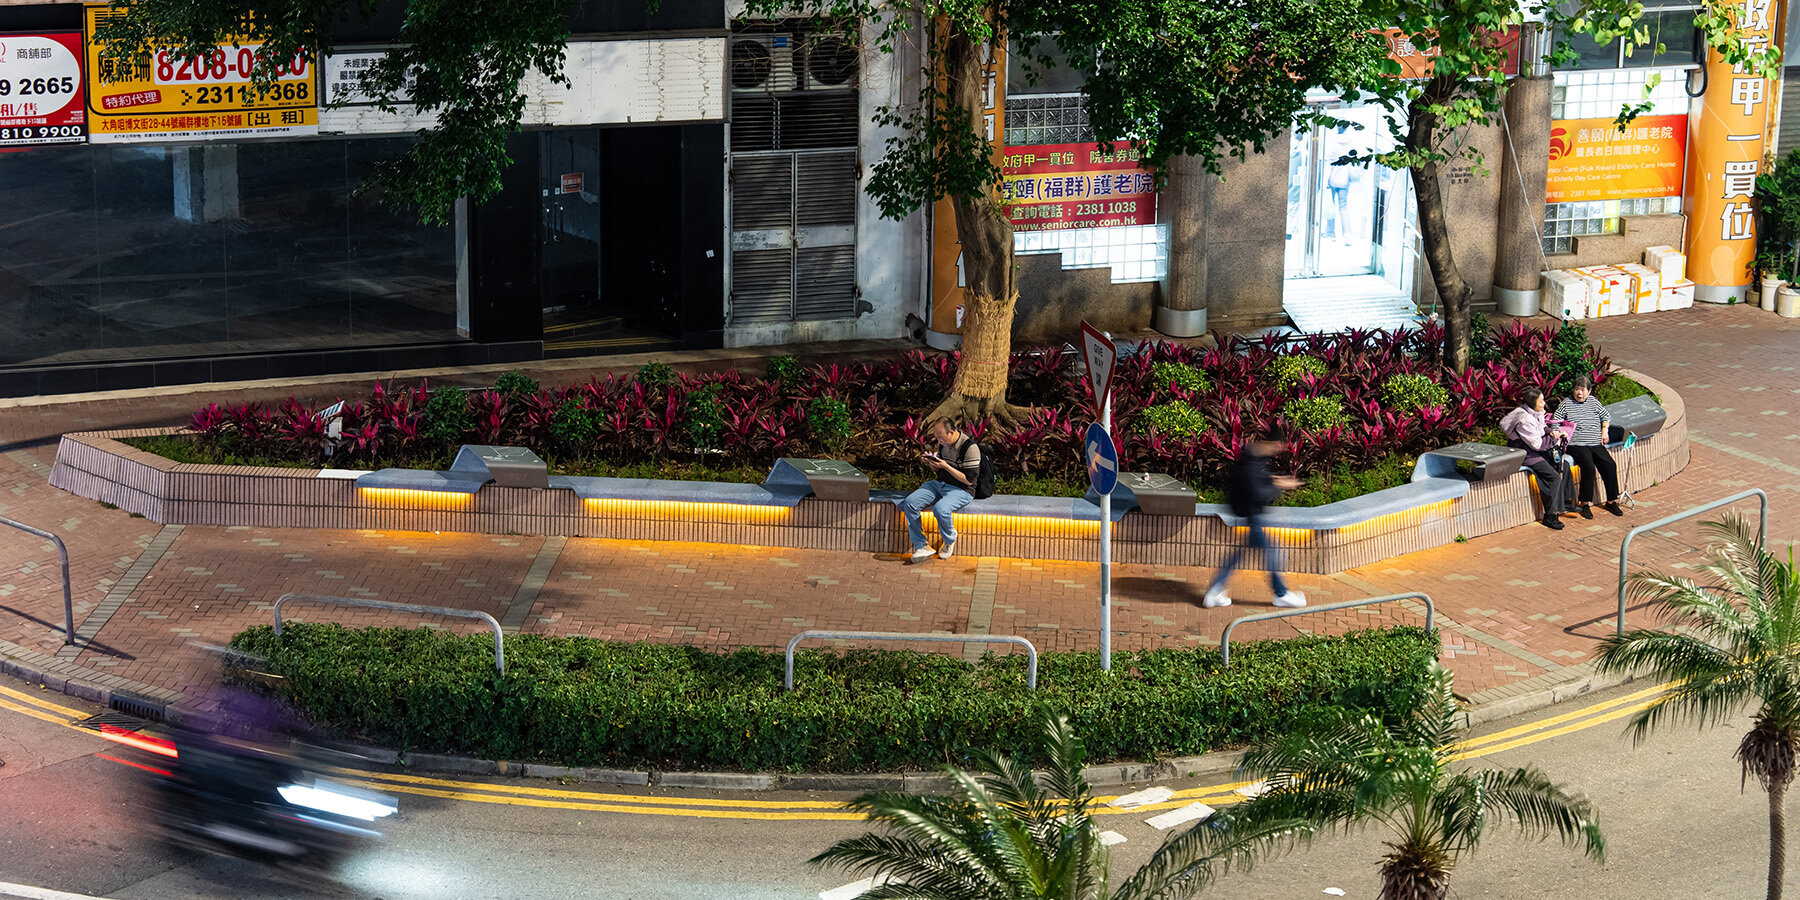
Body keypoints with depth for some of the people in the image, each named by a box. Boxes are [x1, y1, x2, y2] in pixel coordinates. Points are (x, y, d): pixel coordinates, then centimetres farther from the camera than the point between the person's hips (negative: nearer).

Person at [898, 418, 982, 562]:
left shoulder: (971, 448, -17)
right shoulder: (943, 443, 6)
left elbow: (969, 479, -17)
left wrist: (946, 466, -20)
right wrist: (931, 462, -4)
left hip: (961, 490, -7)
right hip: (939, 484, 7)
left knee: (940, 509, -37)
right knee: (909, 503, -15)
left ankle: (950, 541, -6)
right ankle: (921, 546, -14)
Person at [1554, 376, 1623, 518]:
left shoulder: (1593, 401, 14)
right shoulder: (1566, 403, 4)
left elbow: (1605, 416, 24)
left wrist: (1604, 430, 9)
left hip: (1596, 444, 4)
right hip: (1577, 445, -4)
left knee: (1610, 466, -16)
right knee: (1589, 467, -29)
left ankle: (1612, 501, -3)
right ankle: (1585, 504, -20)